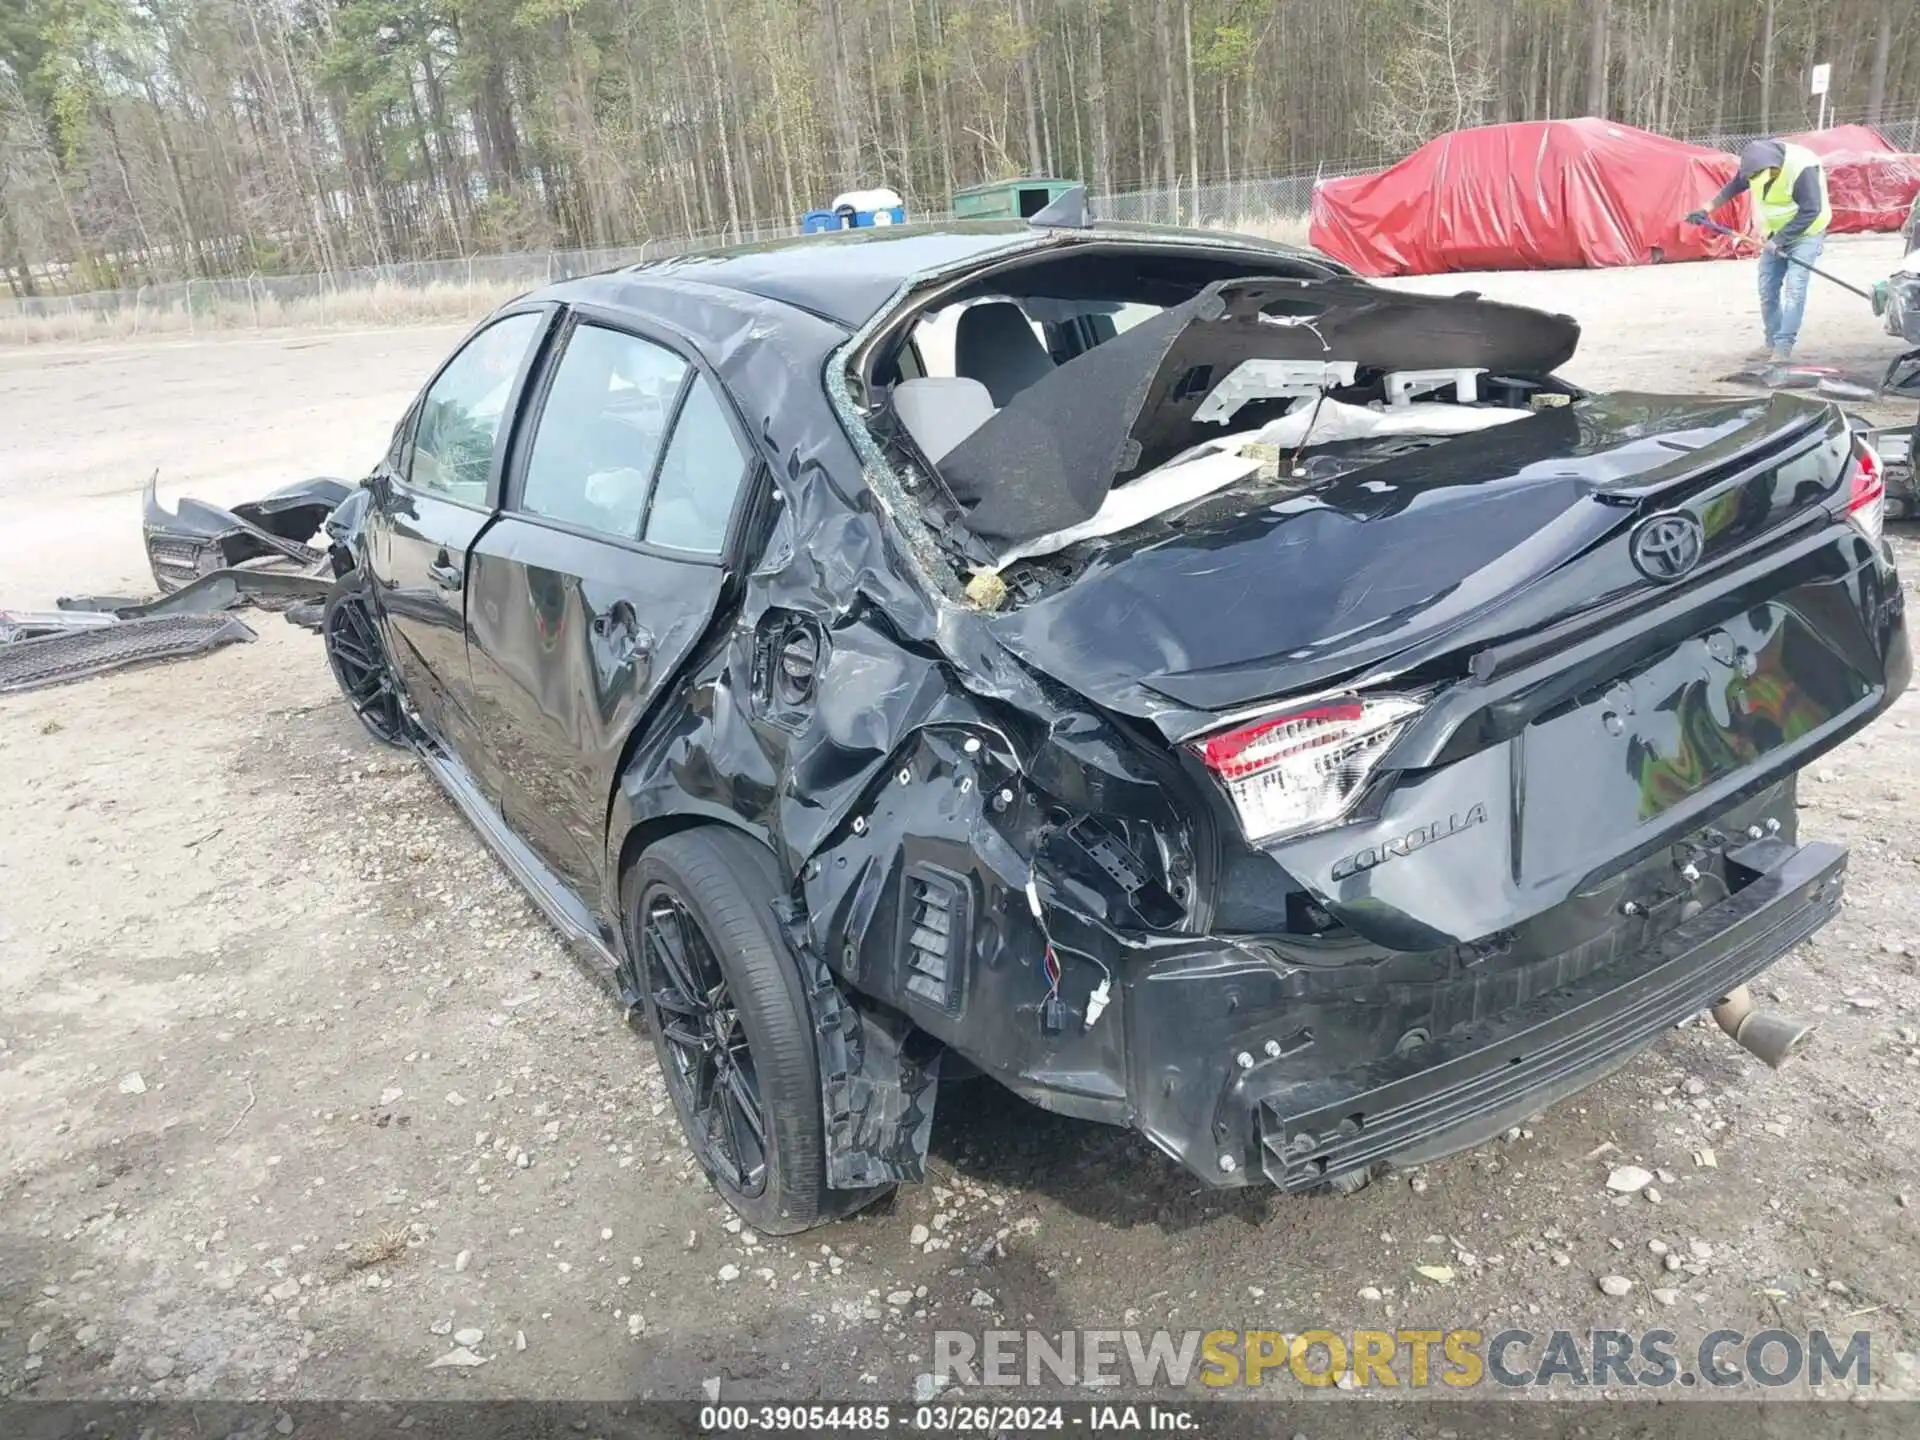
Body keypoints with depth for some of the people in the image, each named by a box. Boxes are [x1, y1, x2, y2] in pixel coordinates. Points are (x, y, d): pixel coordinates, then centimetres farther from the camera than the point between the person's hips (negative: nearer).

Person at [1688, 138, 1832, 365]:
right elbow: (1733, 186, 6)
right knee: (1767, 288, 5)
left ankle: (1783, 347, -19)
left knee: (1794, 287, -17)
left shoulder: (1801, 168, -32)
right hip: (1777, 234, 7)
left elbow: (1810, 211, -30)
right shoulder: (1757, 162, -12)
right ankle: (1773, 342, 16)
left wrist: (1780, 239, -30)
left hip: (1805, 232, -7)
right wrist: (1706, 209, 1)